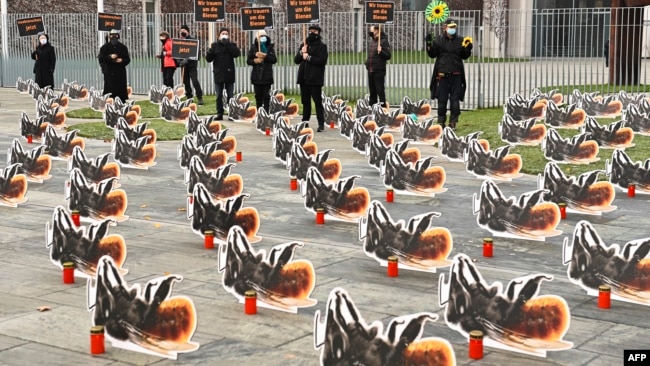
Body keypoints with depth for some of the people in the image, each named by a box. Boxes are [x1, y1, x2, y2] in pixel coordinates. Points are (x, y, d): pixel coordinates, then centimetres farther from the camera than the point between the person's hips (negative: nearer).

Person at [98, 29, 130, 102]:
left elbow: (128, 59, 10)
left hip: (121, 72, 2)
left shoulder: (123, 47, 10)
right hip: (109, 73, -2)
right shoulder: (105, 47, 3)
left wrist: (122, 60, -11)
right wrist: (110, 57, -18)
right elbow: (101, 59, -4)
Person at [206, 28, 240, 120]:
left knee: (230, 96, 3)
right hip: (218, 75, 1)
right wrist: (210, 50, -19)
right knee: (219, 96, 5)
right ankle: (219, 114, 11)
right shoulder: (215, 45, 6)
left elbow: (237, 53, -15)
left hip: (229, 75, -1)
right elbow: (208, 59, 1)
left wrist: (227, 44, -18)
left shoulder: (232, 45, 5)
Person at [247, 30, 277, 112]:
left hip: (267, 75, -1)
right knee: (258, 95, 5)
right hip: (256, 76, 1)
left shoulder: (270, 47, 3)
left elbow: (274, 60, -7)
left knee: (266, 95, -3)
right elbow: (248, 60, 6)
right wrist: (255, 60, -15)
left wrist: (265, 56, -20)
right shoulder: (253, 47, 6)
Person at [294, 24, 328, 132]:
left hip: (315, 79, -6)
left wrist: (309, 57, -16)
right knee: (305, 101, 11)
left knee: (318, 101, -7)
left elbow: (323, 60, -14)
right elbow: (296, 60, 12)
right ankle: (305, 122, 17)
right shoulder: (303, 45, 16)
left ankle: (321, 124, -7)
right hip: (304, 78, 6)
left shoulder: (322, 46, -1)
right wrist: (301, 52, -7)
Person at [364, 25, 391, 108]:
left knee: (380, 91, -7)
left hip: (379, 70, -7)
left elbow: (388, 56, -11)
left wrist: (381, 51, -26)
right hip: (370, 70, 7)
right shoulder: (371, 41, 11)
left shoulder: (384, 42, -8)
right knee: (372, 91, 14)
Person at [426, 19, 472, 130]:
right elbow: (432, 54, 1)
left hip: (456, 75, 1)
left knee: (455, 100, 2)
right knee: (442, 100, 4)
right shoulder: (438, 39, 3)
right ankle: (441, 122, 16)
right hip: (442, 75, -1)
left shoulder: (460, 40, 7)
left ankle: (453, 122, 11)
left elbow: (464, 56, 14)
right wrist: (429, 44, -14)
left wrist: (468, 49, -5)